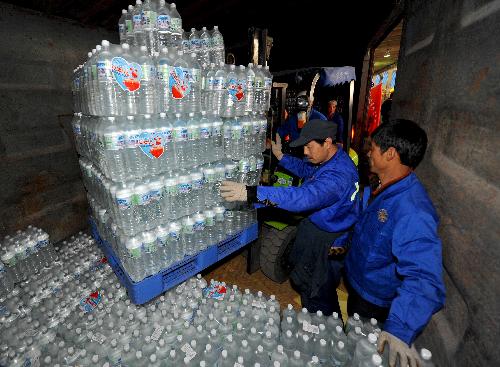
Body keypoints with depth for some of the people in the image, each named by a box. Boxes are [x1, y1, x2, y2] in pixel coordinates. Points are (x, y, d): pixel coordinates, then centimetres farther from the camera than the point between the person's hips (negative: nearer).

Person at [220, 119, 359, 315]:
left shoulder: (338, 175, -34)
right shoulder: (331, 158, -1)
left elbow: (303, 197, -47)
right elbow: (306, 169, 16)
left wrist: (252, 193, -52)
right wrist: (280, 156, 3)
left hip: (328, 239, -10)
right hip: (316, 226, 10)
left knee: (318, 293, 9)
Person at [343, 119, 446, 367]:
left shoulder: (413, 212, -37)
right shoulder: (380, 189, -7)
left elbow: (423, 278, -43)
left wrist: (399, 328, -52)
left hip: (376, 305, -7)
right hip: (356, 286, 7)